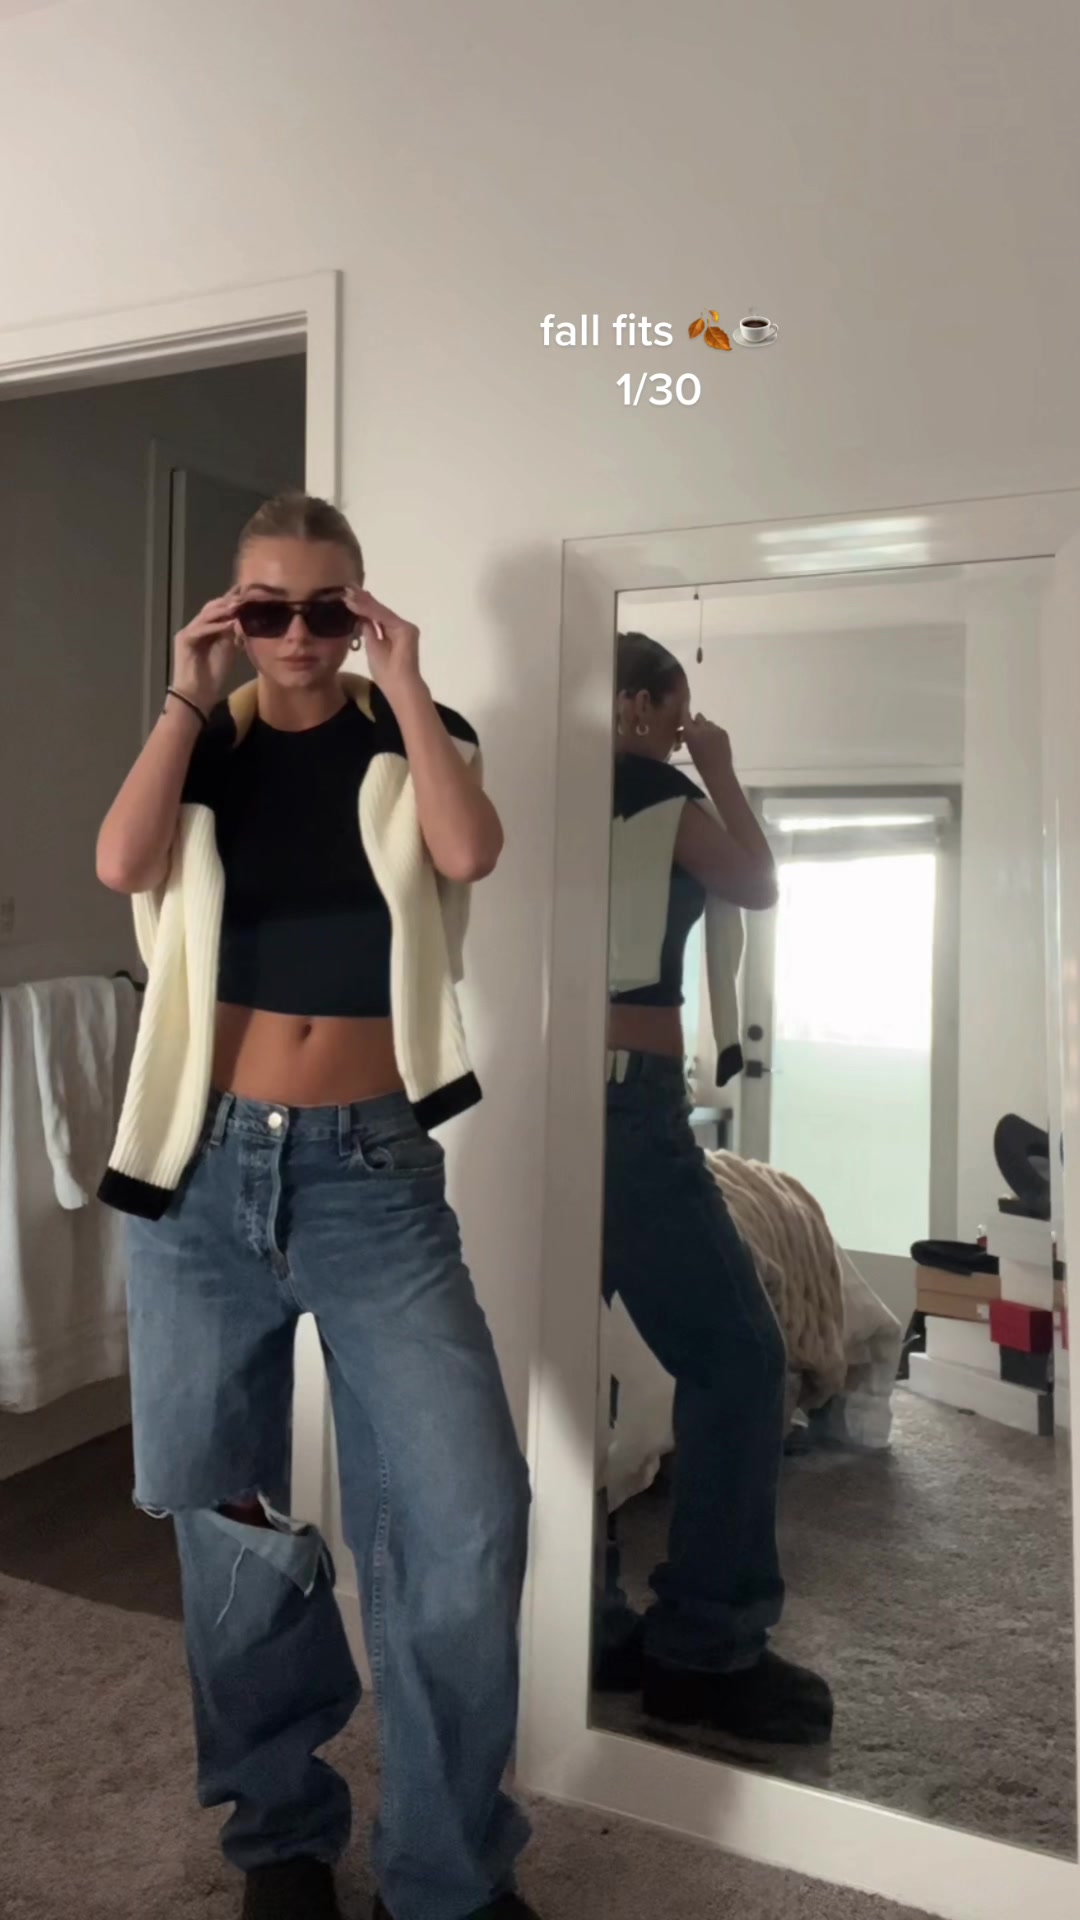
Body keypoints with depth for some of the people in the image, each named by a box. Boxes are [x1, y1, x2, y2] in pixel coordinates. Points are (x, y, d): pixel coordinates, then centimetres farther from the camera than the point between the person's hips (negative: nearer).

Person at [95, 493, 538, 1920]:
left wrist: (402, 682, -10)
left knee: (467, 1511, -8)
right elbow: (122, 865, -11)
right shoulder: (201, 745, 9)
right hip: (205, 1167, 2)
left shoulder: (412, 734, 7)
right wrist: (190, 691, -6)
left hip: (373, 1171, -1)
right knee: (226, 1511, 12)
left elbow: (468, 855, -15)